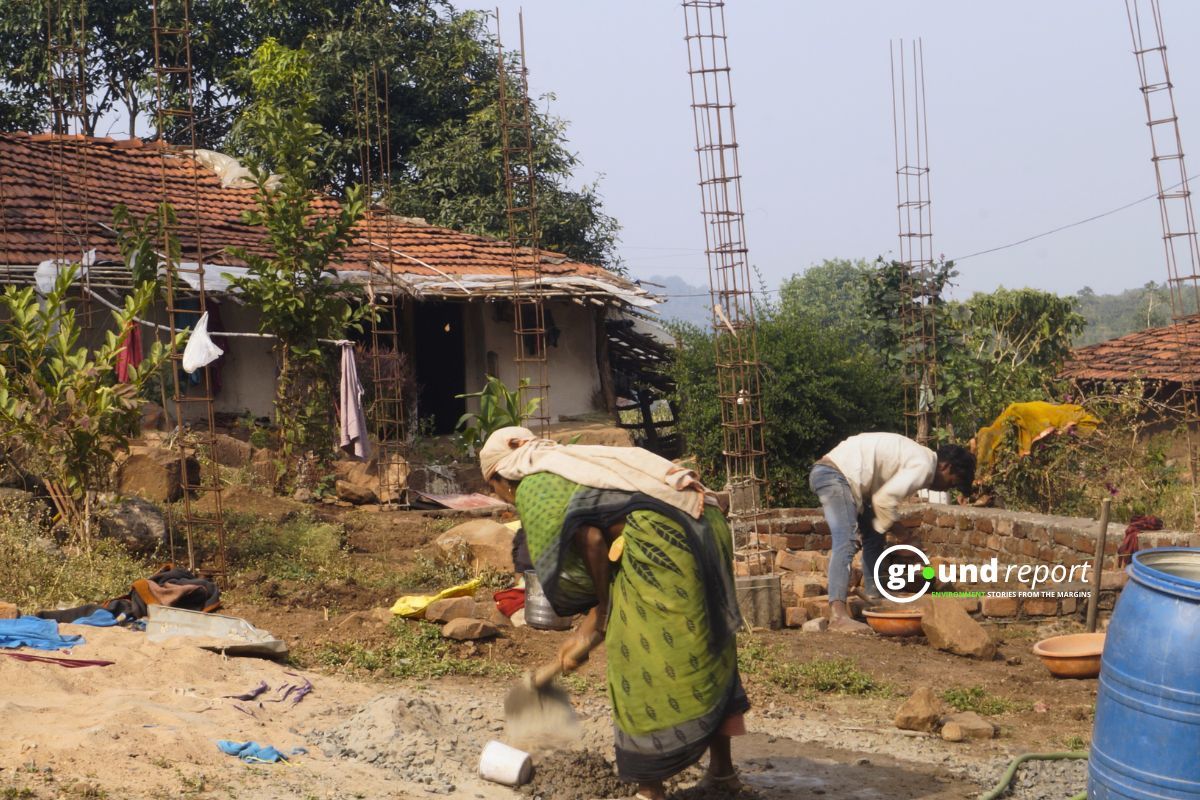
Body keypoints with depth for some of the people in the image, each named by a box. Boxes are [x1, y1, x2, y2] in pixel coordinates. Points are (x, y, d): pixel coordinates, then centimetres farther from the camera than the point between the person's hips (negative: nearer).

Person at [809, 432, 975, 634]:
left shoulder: (915, 457, 22)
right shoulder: (924, 465, -9)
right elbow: (884, 499, -17)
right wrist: (884, 525, 1)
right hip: (835, 475, -11)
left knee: (872, 537, 20)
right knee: (846, 543, -20)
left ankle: (873, 595, 25)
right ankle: (837, 616, -29)